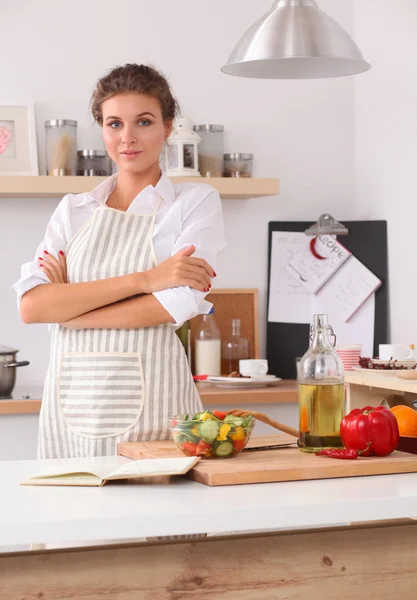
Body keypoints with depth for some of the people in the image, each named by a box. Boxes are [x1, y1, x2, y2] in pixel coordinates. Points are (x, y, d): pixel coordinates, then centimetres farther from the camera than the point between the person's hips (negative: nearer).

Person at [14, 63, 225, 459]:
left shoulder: (196, 202, 3)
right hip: (73, 403, 3)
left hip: (149, 401, -3)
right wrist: (142, 280, -14)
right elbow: (31, 305, -5)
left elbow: (177, 305, -12)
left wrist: (65, 307, -6)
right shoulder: (74, 210, 11)